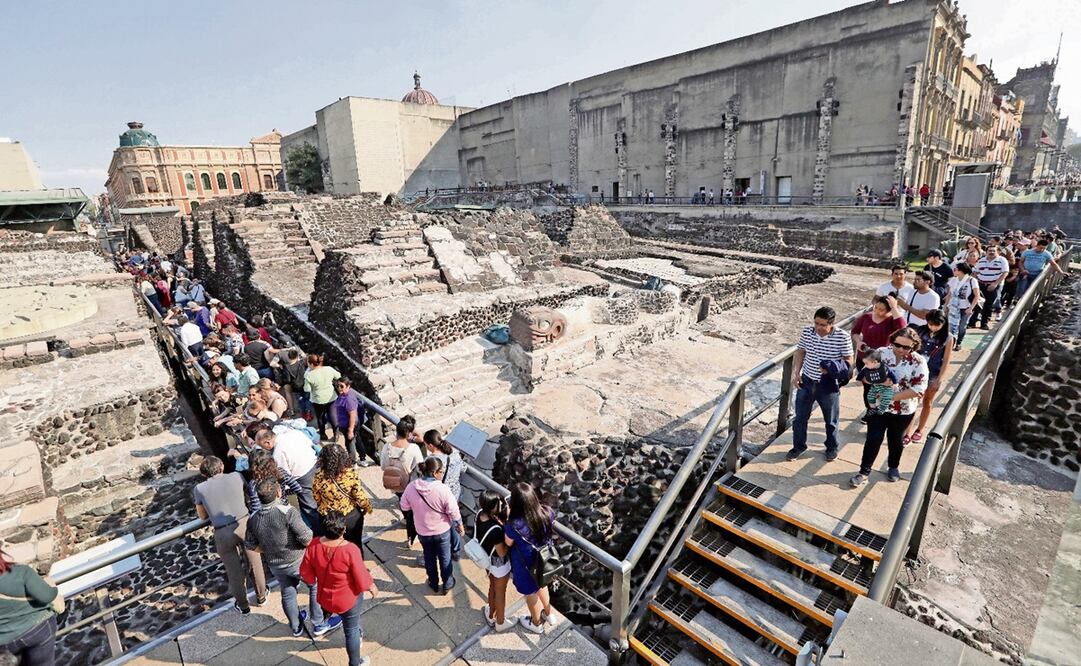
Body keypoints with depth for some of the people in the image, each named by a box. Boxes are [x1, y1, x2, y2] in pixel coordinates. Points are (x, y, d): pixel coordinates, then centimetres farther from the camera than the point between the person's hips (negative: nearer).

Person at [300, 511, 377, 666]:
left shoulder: (314, 545, -23)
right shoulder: (350, 550, -34)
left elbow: (305, 573, -6)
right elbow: (362, 580, -23)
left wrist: (314, 581, 16)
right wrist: (372, 587, -2)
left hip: (325, 598, 4)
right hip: (349, 599, -4)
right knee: (351, 631, 22)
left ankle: (358, 633, 60)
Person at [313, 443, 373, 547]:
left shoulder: (319, 477, -23)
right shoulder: (350, 474, -26)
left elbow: (317, 498, -7)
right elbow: (360, 496, -17)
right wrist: (367, 507, 2)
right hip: (351, 517, -1)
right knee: (355, 545, 24)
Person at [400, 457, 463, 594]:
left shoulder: (411, 487, -21)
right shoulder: (443, 489, -30)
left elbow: (404, 506, -5)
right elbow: (454, 512, -20)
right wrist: (460, 526, -3)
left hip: (422, 531, 3)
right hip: (442, 530, -3)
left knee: (429, 557, 27)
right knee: (445, 557, 22)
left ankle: (434, 583, 45)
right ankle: (447, 584, 39)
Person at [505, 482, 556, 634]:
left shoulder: (514, 525, -39)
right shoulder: (547, 513, -26)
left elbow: (508, 543, -16)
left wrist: (508, 519, -12)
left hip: (526, 566, -4)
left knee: (531, 594, 27)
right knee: (541, 585, 35)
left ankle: (536, 623, 54)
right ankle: (548, 614, 59)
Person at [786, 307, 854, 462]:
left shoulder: (842, 337, -18)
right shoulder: (807, 331, -9)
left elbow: (848, 360, -9)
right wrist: (796, 373, -3)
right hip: (806, 381, 2)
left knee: (831, 420, 18)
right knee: (800, 417, 13)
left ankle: (832, 447, 41)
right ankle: (799, 446, 32)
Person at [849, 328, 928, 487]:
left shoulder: (918, 362, -14)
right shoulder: (881, 353, -10)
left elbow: (918, 390, -18)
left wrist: (892, 396, -24)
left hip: (903, 411, 0)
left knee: (896, 440, 20)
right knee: (873, 439, 4)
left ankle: (893, 467, 44)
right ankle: (864, 471, 17)